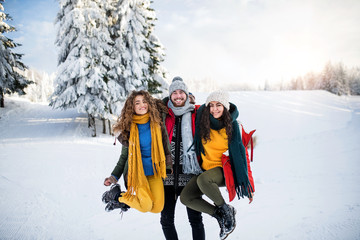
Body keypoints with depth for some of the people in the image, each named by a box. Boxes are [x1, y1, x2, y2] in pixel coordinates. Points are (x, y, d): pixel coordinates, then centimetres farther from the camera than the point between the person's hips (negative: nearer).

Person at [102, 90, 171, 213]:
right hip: (136, 171, -3)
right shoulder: (129, 128, -2)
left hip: (154, 172, 3)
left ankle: (124, 202, 14)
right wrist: (114, 176, 2)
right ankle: (116, 195, 7)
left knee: (157, 208, -9)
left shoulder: (157, 123, 1)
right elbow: (124, 155, 7)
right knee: (146, 206, -19)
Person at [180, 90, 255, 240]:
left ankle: (225, 209, -11)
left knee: (203, 179, -36)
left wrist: (245, 181, -9)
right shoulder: (202, 121, -3)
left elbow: (239, 152, -7)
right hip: (207, 168, 5)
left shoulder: (232, 125, -9)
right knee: (185, 197, -11)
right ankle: (221, 216, 3)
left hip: (224, 169, -5)